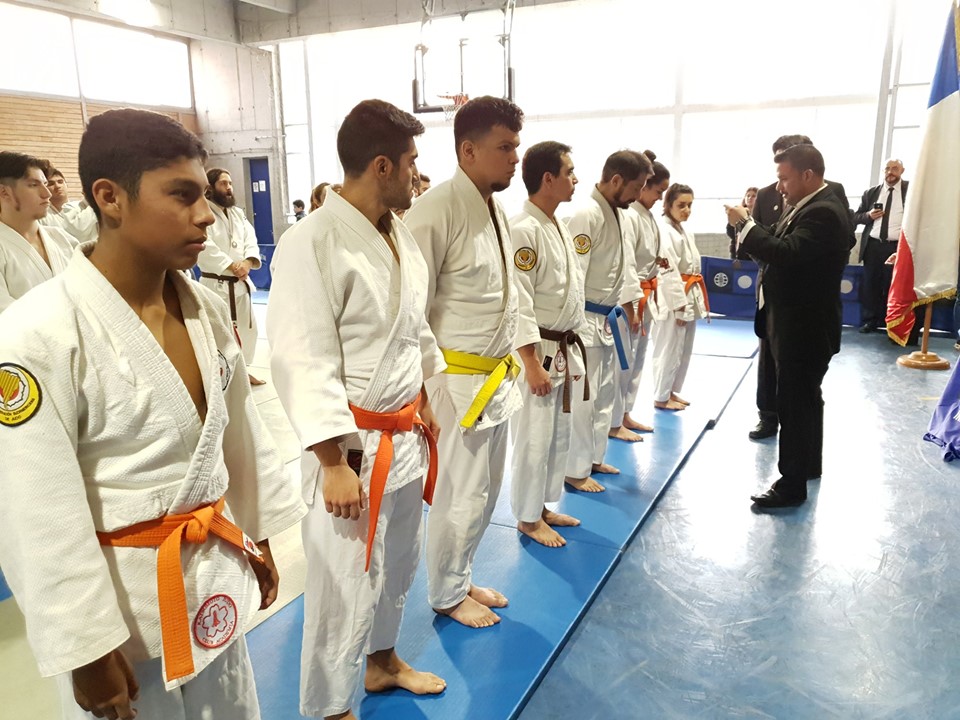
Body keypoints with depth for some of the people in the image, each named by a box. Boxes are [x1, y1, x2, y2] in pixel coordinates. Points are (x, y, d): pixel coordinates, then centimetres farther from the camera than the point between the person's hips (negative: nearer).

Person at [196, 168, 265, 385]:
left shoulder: (238, 213, 11)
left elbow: (251, 240, 1)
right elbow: (205, 247, -21)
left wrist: (247, 262, -17)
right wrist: (231, 265, -21)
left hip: (240, 283, 8)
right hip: (216, 284, -8)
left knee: (245, 327, 18)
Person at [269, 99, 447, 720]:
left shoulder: (401, 235, 6)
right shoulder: (313, 243, -19)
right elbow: (303, 363, -21)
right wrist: (335, 464, -20)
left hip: (407, 435, 8)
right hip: (354, 445, -8)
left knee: (397, 567, 24)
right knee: (347, 588, 6)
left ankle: (383, 661, 49)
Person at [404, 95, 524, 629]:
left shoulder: (496, 207, 9)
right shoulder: (437, 210, -19)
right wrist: (423, 385, -14)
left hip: (496, 376, 9)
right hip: (457, 380, -8)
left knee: (487, 489, 19)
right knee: (461, 496, 6)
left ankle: (462, 576, 40)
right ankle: (447, 594, 29)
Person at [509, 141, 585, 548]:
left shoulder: (561, 228, 11)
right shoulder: (523, 230, -18)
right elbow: (518, 303, -22)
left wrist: (574, 351, 18)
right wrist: (533, 364, -22)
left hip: (565, 349, 9)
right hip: (537, 351, -9)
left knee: (559, 433, 17)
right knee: (534, 437, 2)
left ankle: (543, 506, 33)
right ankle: (528, 517, 20)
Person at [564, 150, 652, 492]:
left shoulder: (618, 213, 10)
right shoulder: (587, 216, -20)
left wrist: (626, 306, 21)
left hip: (607, 319, 10)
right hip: (585, 320, -10)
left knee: (605, 392, 18)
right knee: (582, 397, -2)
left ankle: (593, 457, 33)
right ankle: (575, 470, 12)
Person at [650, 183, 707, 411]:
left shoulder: (686, 234, 14)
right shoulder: (665, 232, -15)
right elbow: (668, 272, -19)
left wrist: (697, 302, 15)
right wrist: (679, 305, -20)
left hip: (690, 298, 9)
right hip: (672, 299, -9)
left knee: (683, 350, 15)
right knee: (668, 350, -2)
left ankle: (672, 392, 27)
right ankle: (661, 397, 10)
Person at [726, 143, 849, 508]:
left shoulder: (823, 212, -20)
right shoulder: (812, 207, 12)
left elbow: (787, 253, -32)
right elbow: (783, 248, 9)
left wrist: (745, 224, -23)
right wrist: (750, 226, -4)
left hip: (804, 326, -11)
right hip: (797, 321, 11)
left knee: (795, 401, -4)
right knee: (804, 396, 22)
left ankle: (792, 483, 6)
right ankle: (809, 463, 39)